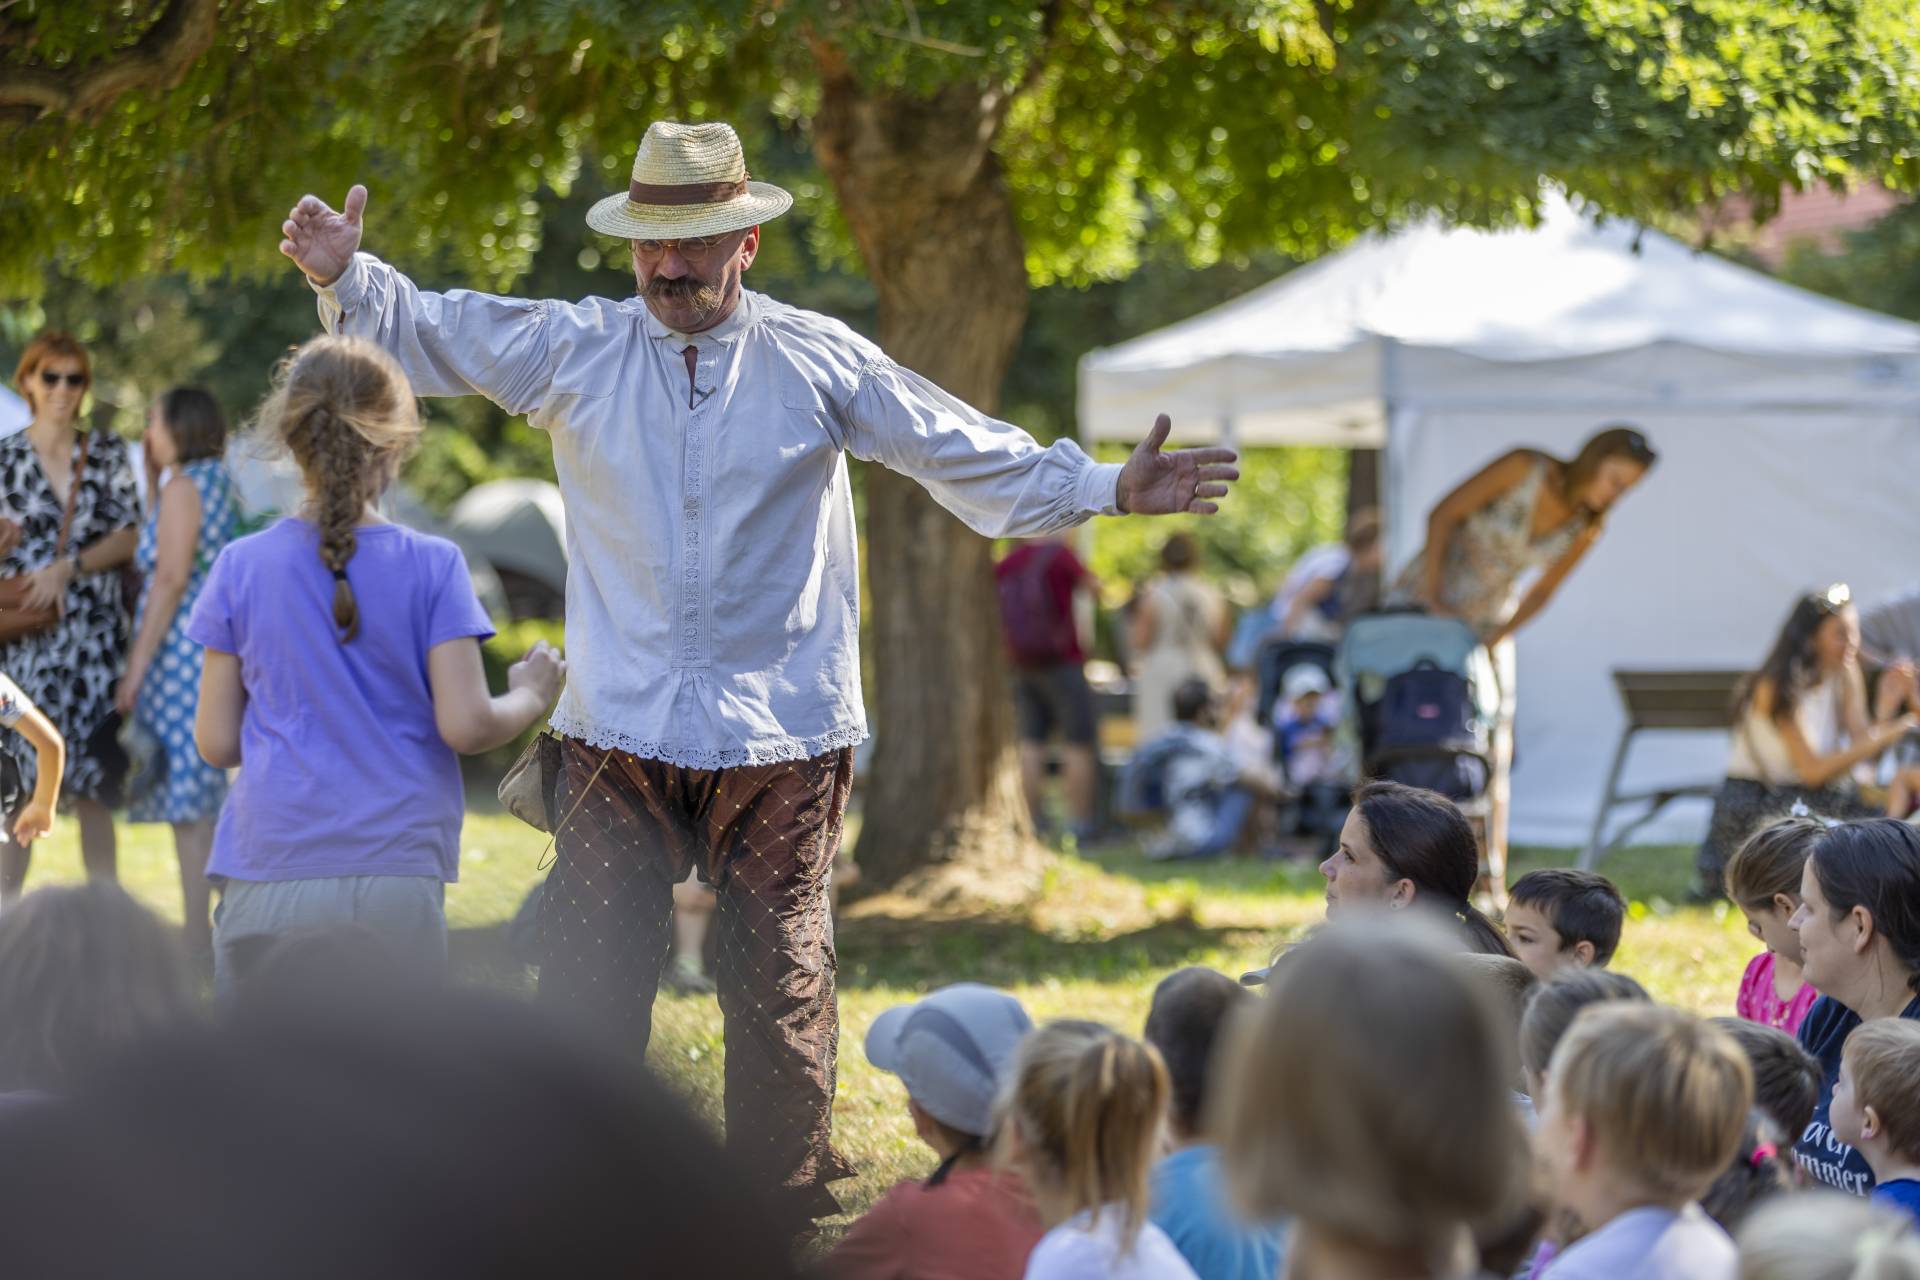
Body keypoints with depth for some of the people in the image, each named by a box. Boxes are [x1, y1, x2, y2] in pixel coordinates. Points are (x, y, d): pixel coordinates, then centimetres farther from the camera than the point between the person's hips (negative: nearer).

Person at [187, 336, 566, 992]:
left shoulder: (242, 568, 4)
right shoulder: (432, 568, 0)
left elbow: (216, 743, 6)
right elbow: (465, 725, -5)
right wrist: (530, 697, 15)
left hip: (271, 880, 1)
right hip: (396, 881, -1)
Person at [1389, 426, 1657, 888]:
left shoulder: (1586, 528, -6)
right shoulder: (1524, 469, -19)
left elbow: (1541, 593, 2)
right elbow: (1442, 515, -15)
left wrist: (1493, 640, -11)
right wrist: (1433, 598, -18)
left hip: (1489, 622, 4)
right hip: (1421, 598, -4)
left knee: (1494, 752, -2)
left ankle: (1490, 883, 0)